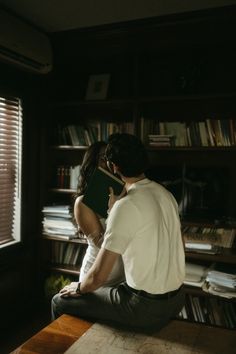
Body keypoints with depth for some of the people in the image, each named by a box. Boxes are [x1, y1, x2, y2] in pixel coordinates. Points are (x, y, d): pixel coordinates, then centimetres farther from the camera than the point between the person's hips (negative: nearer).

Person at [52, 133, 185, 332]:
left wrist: (79, 289, 4)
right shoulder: (165, 194, 2)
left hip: (148, 308, -8)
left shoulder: (126, 206, -22)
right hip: (177, 298, 8)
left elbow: (98, 277, -20)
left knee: (60, 301, 7)